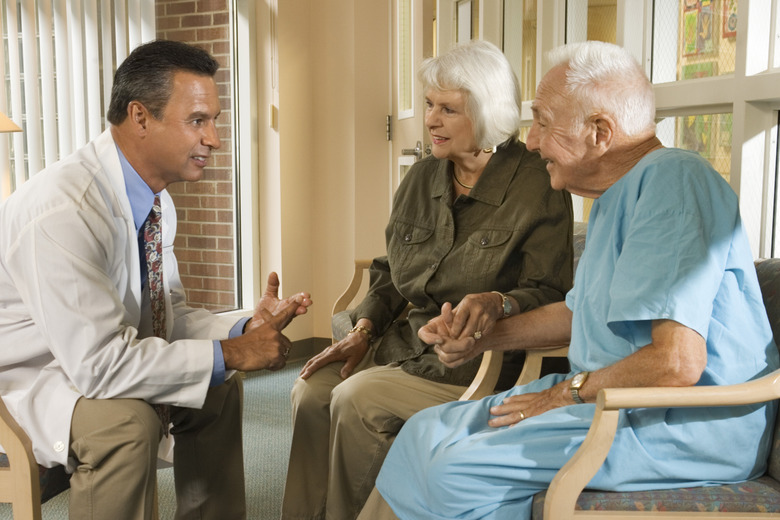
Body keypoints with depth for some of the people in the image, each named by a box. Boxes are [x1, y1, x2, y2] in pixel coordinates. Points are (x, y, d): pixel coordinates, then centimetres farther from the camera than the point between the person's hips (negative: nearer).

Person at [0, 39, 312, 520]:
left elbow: (167, 313, 5)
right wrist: (229, 354, -27)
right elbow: (95, 361, -34)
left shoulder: (156, 200, -4)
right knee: (127, 419, -33)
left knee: (220, 387, 4)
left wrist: (245, 330, -12)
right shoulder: (63, 208, -32)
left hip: (92, 365, 9)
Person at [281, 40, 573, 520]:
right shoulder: (421, 178, 10)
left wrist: (499, 303, -32)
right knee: (312, 390, -16)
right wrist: (363, 331, 3)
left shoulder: (537, 189, -9)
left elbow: (549, 293, -11)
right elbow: (390, 273, 17)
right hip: (411, 338, 6)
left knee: (357, 399, -23)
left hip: (483, 357, -6)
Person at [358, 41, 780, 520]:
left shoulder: (672, 181, -19)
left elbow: (676, 364, -27)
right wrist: (482, 337, 14)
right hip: (614, 403, 10)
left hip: (688, 428, -10)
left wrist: (566, 393, -12)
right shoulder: (617, 197, 15)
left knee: (457, 469, -20)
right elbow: (579, 313, 26)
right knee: (428, 435, 3)